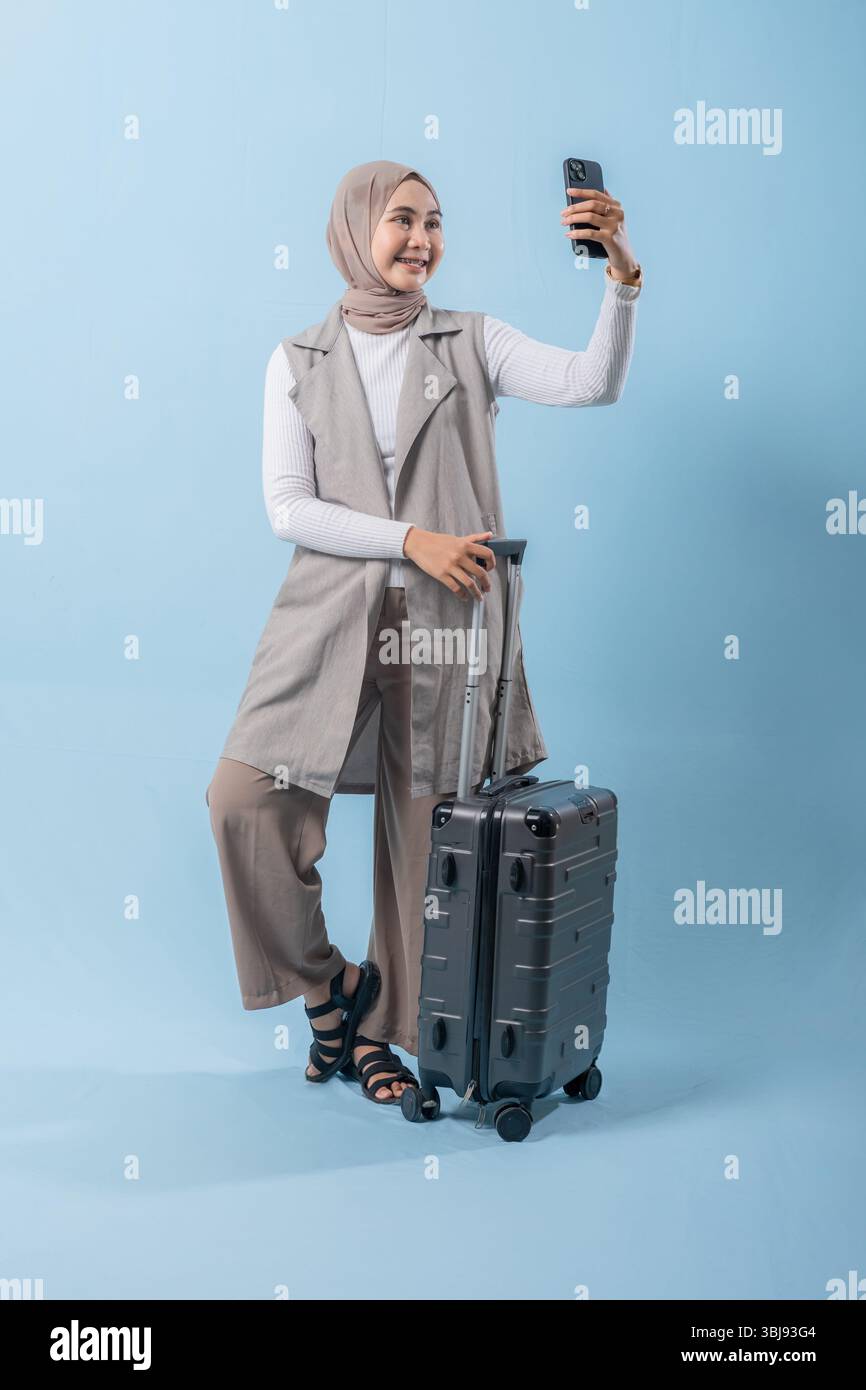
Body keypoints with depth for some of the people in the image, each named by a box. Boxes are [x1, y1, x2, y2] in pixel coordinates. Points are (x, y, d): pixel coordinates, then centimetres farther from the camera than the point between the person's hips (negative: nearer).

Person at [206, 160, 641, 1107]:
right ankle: (325, 982, 13)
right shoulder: (298, 362, 8)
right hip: (330, 619, 1)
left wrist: (622, 275, -24)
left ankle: (380, 1030, 22)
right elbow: (288, 509, -2)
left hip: (445, 622, 0)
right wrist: (411, 540, -13)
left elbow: (591, 383, -8)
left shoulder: (471, 342, 7)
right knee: (242, 798, -11)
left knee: (421, 829, 3)